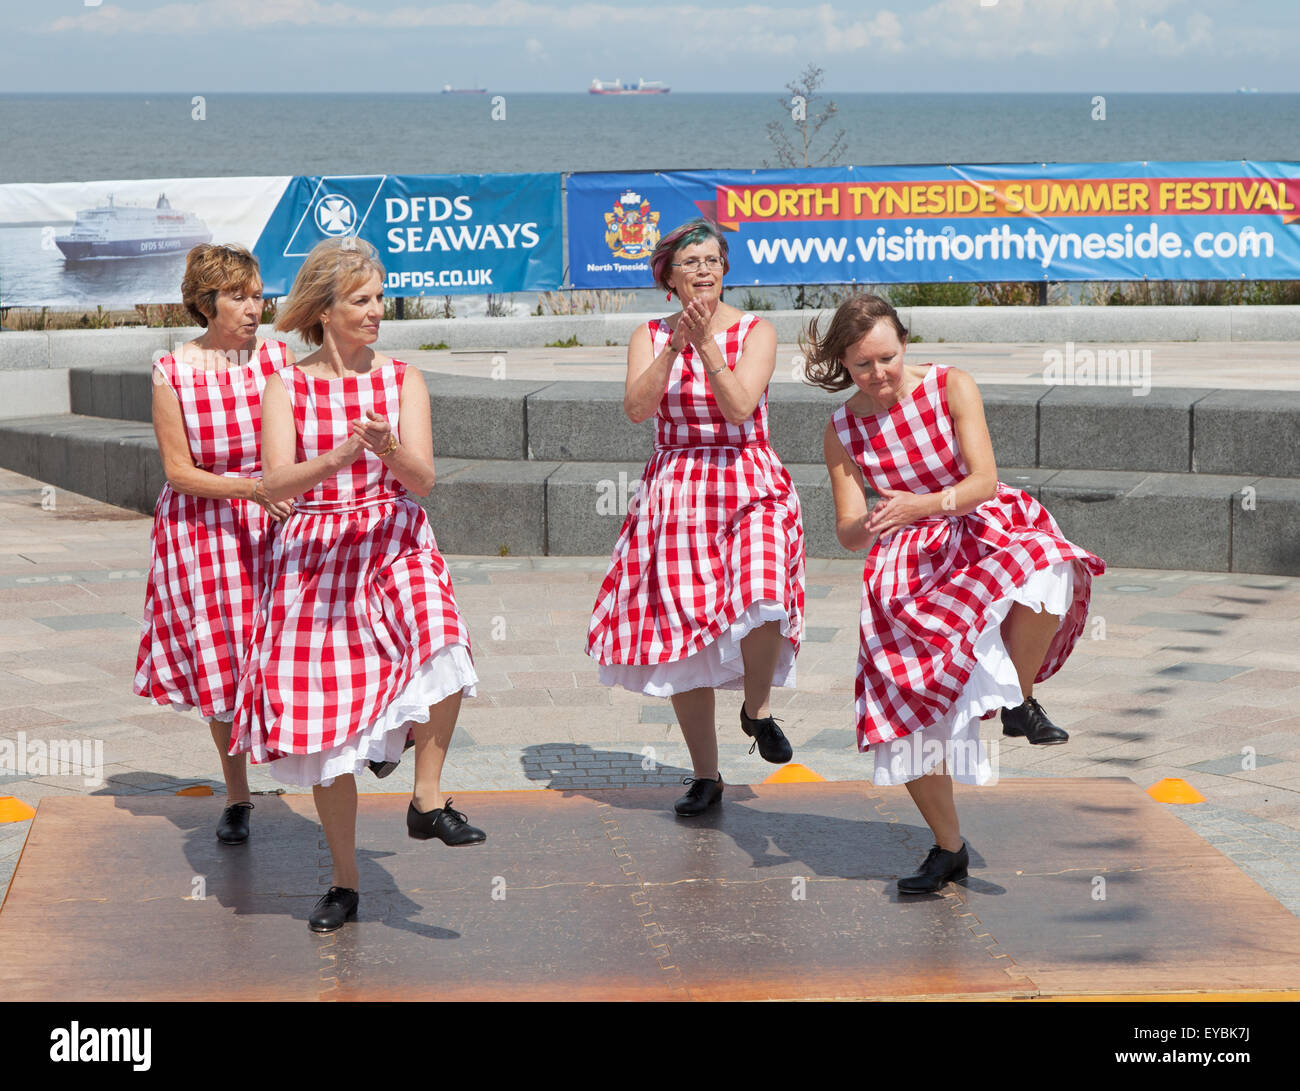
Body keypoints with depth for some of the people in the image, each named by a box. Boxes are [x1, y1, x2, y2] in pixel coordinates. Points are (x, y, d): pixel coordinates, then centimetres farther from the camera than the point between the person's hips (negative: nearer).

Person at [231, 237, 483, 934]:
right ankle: (344, 883, 15)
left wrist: (390, 449, -29)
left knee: (440, 644, -32)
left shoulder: (403, 380, 4)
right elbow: (278, 483, -12)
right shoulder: (287, 389, 1)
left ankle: (428, 799, -14)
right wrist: (343, 455, -29)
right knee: (324, 718, 0)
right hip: (314, 556, 0)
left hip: (395, 548, 0)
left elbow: (422, 479, -6)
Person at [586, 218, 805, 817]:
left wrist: (706, 343, -20)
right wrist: (675, 345, -20)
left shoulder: (755, 332, 0)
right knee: (681, 631, 2)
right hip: (674, 492, 3)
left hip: (749, 486, -2)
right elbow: (636, 407, -10)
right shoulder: (650, 336, 7)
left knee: (761, 601, -28)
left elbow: (739, 407, -14)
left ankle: (757, 706, 3)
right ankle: (705, 773, 17)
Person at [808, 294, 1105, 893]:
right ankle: (948, 848, 9)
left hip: (987, 531, -2)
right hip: (909, 563, 2)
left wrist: (920, 505, -33)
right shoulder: (842, 431, -1)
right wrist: (868, 524, -28)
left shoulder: (952, 387, -7)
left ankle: (1019, 702, -9)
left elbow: (985, 481, -15)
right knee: (904, 698, -8)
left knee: (1043, 573, -37)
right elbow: (847, 533, -2)